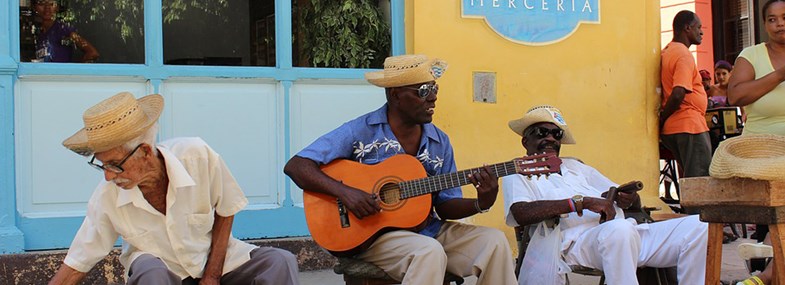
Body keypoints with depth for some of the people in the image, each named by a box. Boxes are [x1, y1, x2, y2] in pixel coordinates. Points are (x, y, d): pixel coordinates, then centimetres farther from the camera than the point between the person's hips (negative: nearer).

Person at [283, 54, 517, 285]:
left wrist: (481, 203, -11)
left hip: (428, 230, 6)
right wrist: (344, 192, -26)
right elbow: (295, 166, -12)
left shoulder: (440, 142, 9)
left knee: (494, 241, -14)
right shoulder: (360, 132, -7)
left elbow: (445, 206, 10)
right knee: (430, 251, -34)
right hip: (371, 234, -6)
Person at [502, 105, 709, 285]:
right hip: (579, 239, -7)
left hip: (629, 231, 7)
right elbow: (522, 213, -10)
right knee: (620, 229, -42)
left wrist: (629, 199, 3)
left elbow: (636, 203, 30)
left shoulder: (576, 166, 33)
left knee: (698, 227, -13)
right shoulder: (518, 174, 14)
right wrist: (582, 202, -13)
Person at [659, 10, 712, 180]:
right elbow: (678, 94, -24)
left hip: (671, 128, 9)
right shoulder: (684, 55, -13)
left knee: (691, 179, 14)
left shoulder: (667, 52, 15)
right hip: (690, 125, -9)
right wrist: (662, 120, -12)